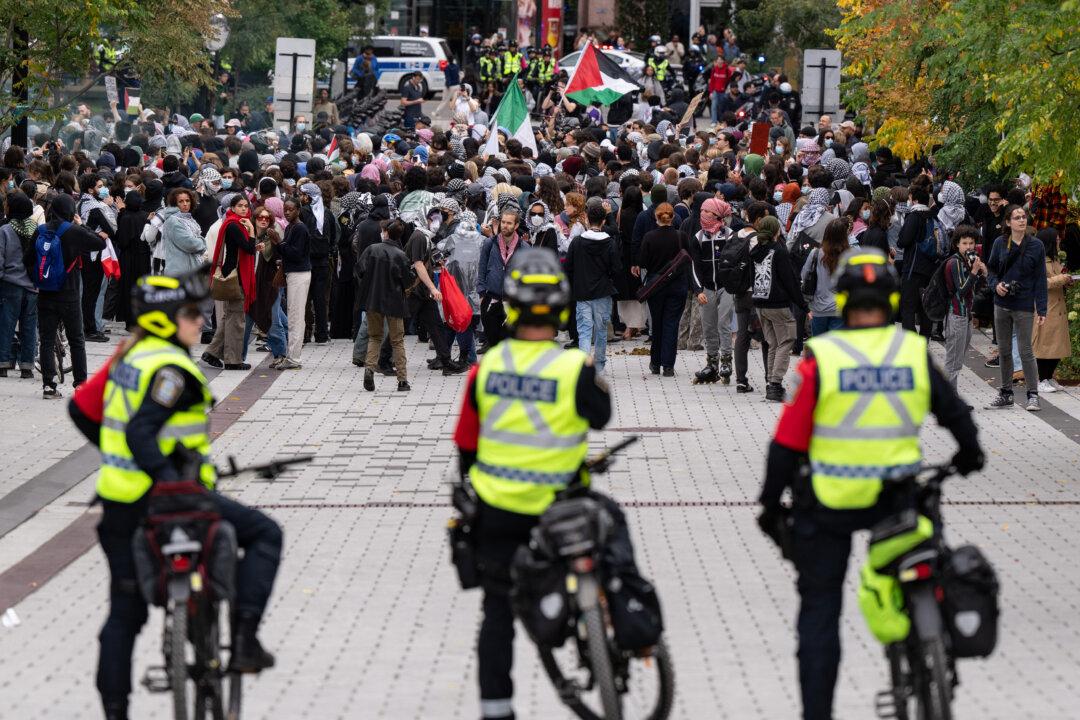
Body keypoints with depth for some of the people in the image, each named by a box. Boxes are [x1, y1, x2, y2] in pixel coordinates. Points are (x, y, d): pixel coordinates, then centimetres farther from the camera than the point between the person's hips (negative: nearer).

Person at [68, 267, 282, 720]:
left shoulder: (129, 357, 12)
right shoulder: (171, 368, -14)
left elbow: (81, 409, 19)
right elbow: (141, 432, -25)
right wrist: (171, 479, -32)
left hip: (118, 503, 9)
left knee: (124, 614, 15)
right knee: (264, 534, 2)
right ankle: (244, 639, -7)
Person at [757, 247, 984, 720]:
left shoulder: (820, 357, -10)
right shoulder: (916, 352, -4)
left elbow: (788, 440, -8)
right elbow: (954, 411, 9)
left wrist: (771, 503, 3)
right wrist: (969, 454, 30)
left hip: (827, 504, -1)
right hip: (897, 499, 1)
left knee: (819, 608, 9)